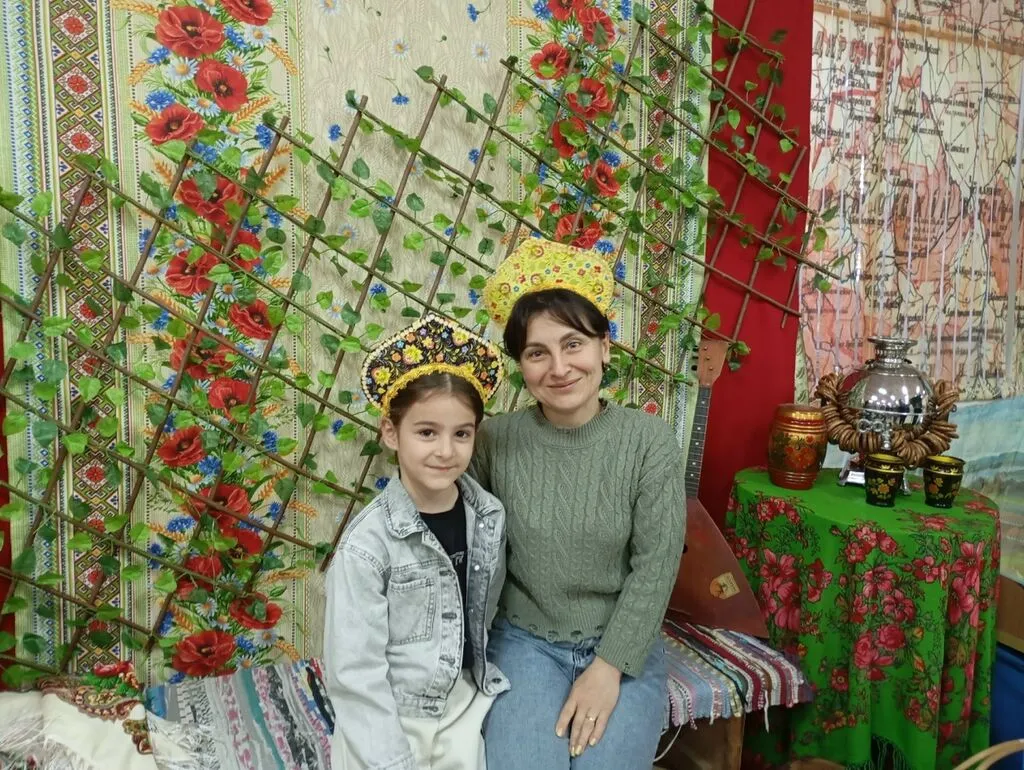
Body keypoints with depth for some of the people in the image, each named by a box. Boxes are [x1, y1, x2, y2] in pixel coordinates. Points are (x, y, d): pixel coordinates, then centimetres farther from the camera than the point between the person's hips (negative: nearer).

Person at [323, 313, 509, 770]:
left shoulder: (490, 516, -7)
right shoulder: (366, 545, -21)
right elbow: (354, 672, -16)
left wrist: (484, 684, 6)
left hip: (468, 698, 4)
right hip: (389, 717, -3)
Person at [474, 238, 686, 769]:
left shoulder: (649, 440, -10)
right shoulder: (495, 440, -8)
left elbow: (656, 565, -10)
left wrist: (610, 666, -14)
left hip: (625, 648, 0)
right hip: (526, 641, 0)